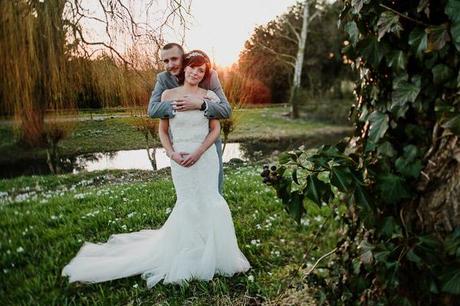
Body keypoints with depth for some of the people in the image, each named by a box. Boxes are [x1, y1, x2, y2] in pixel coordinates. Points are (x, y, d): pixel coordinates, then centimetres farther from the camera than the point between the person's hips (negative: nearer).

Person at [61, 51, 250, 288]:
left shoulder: (209, 96, 1)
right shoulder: (168, 95, 1)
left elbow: (216, 129, 0)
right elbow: (162, 130, 4)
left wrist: (198, 153, -12)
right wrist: (172, 153, -11)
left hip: (206, 157, 1)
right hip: (181, 159, -1)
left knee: (208, 203, 6)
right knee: (188, 205, 7)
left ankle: (209, 254, 27)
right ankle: (186, 254, 28)